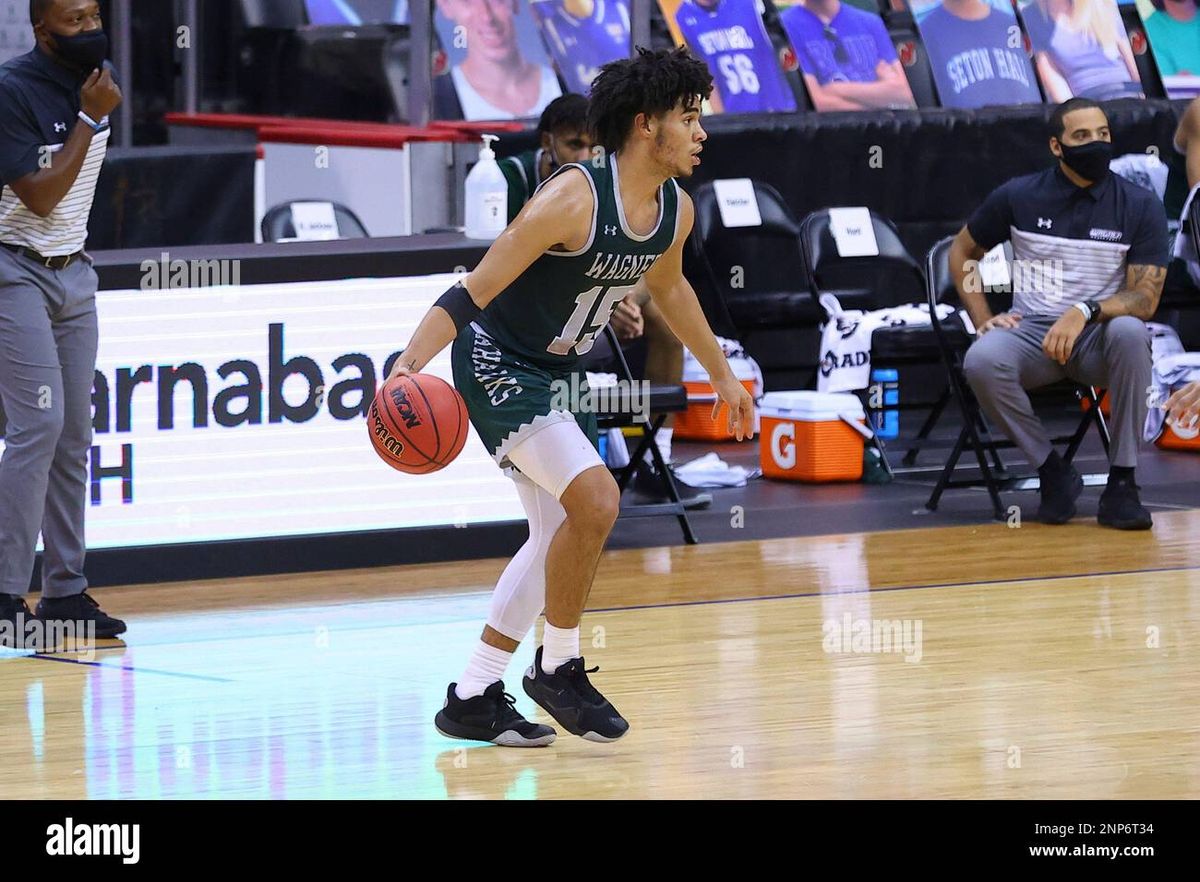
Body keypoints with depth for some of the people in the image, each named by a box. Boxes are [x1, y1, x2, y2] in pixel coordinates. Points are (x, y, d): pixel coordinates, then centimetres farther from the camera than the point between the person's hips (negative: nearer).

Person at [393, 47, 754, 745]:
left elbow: (669, 288, 20)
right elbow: (474, 291, -27)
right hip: (495, 364, -9)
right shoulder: (572, 200, -28)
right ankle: (559, 668, -5)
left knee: (561, 535, 12)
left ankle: (473, 699, 21)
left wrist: (723, 375, 28)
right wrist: (409, 366, -39)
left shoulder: (675, 210, -4)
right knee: (596, 499, -23)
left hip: (557, 374, 9)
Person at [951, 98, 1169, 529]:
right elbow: (962, 251, 17)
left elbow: (1145, 298, -7)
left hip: (1100, 336, -1)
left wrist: (1085, 311, -25)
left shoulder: (1141, 206, -2)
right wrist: (983, 319, 4)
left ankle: (1121, 483, -27)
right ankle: (1054, 473, -13)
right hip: (1031, 331, 1)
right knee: (981, 361, -34)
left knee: (1130, 332, -37)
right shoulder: (1019, 197, 1)